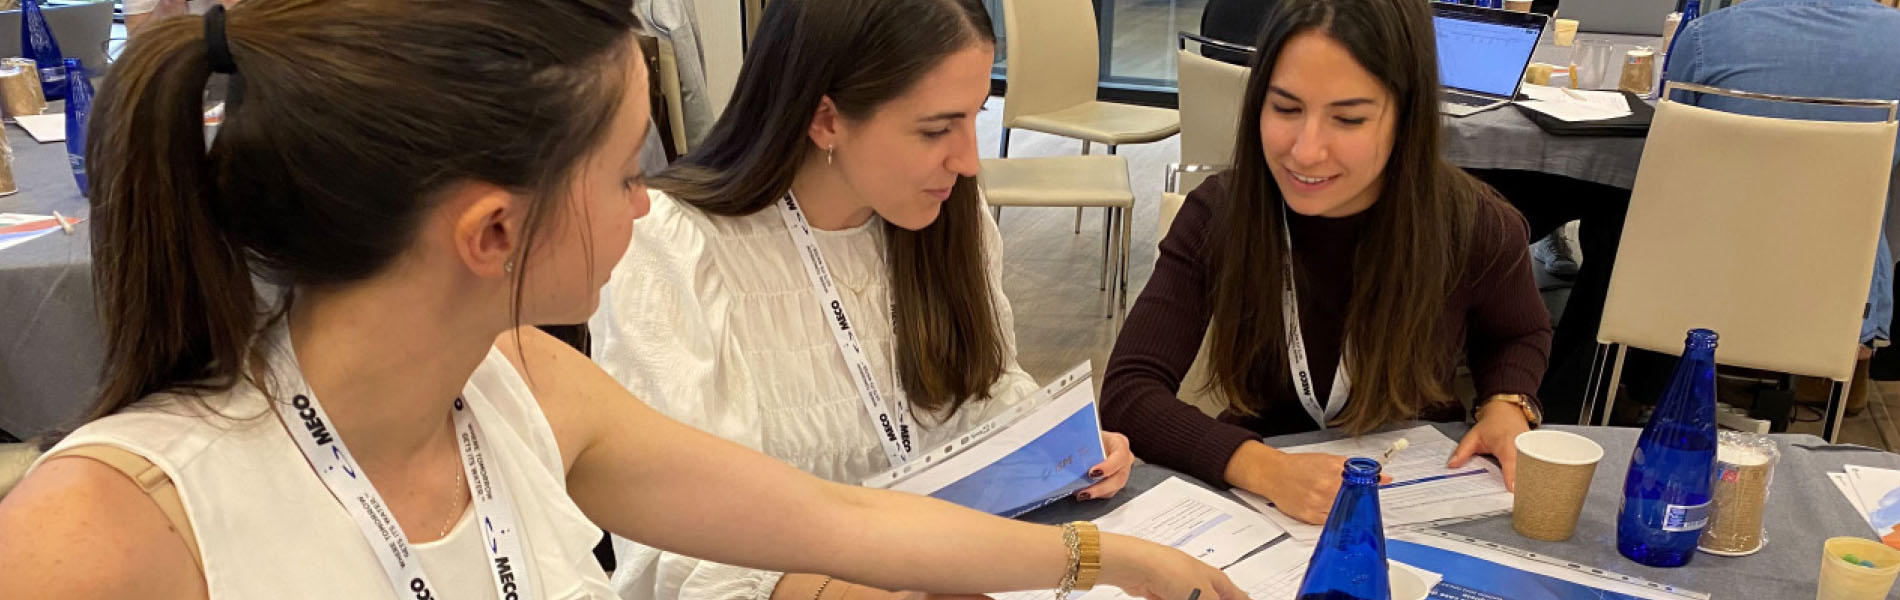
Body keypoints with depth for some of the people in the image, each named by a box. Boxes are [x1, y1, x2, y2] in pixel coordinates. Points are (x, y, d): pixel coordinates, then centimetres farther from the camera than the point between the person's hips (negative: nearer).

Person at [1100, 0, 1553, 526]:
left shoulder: (1476, 229, -14)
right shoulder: (1218, 215, -15)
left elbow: (1518, 336, 10)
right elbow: (1130, 392, -22)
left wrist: (1505, 404, -12)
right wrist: (1266, 469, -37)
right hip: (1256, 498, -1)